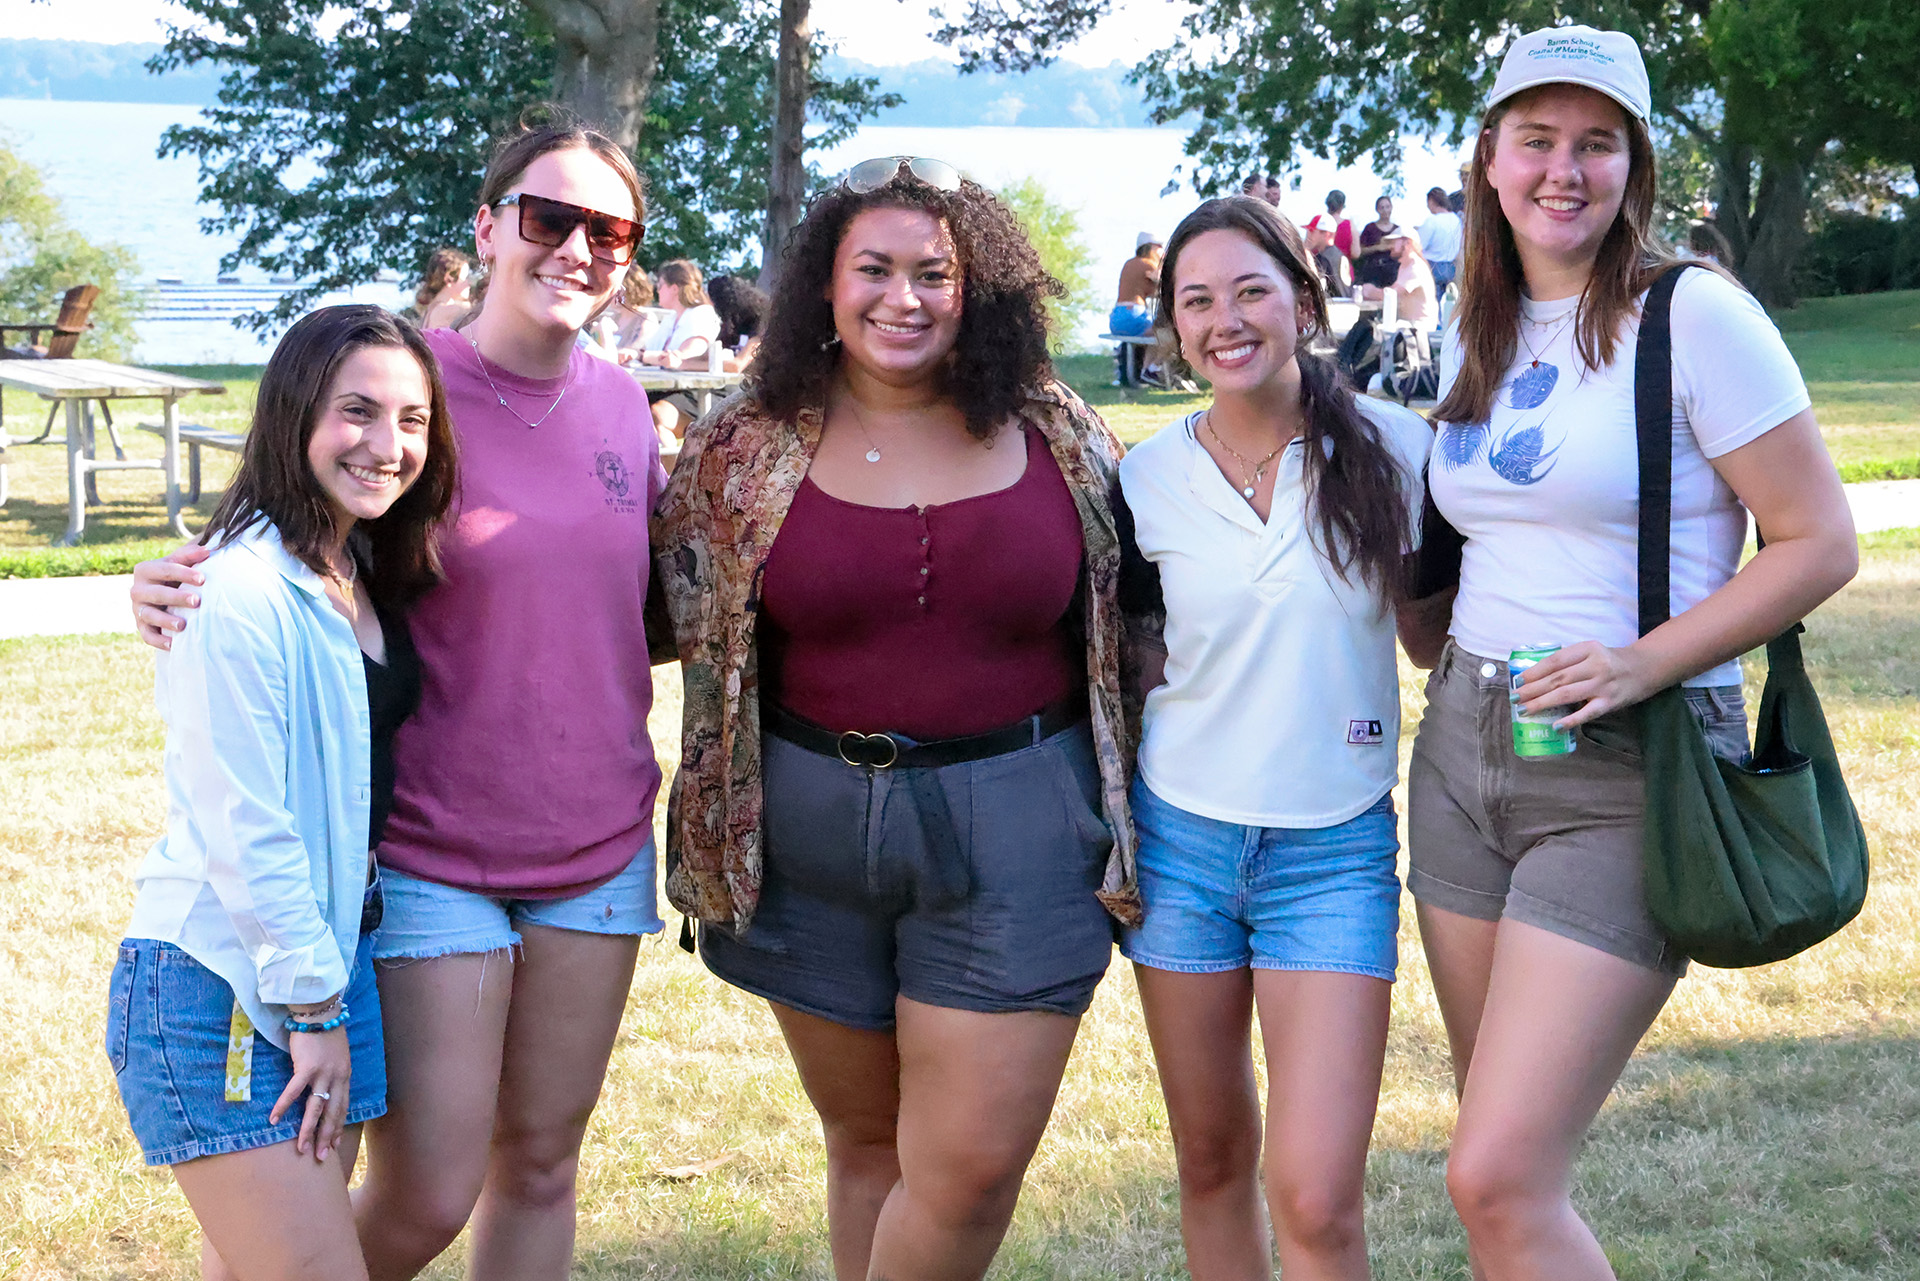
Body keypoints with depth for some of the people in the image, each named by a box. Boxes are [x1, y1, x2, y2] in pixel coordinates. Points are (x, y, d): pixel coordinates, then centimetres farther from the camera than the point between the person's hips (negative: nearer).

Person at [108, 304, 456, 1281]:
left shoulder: (367, 580, 11)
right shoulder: (243, 591, -17)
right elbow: (242, 828, -17)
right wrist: (315, 1007, -11)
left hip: (327, 965, 8)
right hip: (221, 990, -8)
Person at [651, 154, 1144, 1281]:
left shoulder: (1062, 439, 1)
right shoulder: (747, 449, 0)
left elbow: (1124, 618, 10)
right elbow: (684, 622, 9)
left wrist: (1114, 808, 6)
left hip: (1012, 820, -1)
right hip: (814, 826, 1)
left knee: (973, 1165, -4)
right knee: (868, 1144, 13)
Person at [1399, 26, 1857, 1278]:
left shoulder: (1693, 315, -10)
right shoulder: (1480, 337, 11)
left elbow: (1820, 542, -12)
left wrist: (1643, 663, -20)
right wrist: (1443, 648, 9)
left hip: (1626, 775, -7)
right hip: (1462, 752, 7)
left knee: (1500, 1177, -14)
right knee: (1506, 1167, 12)